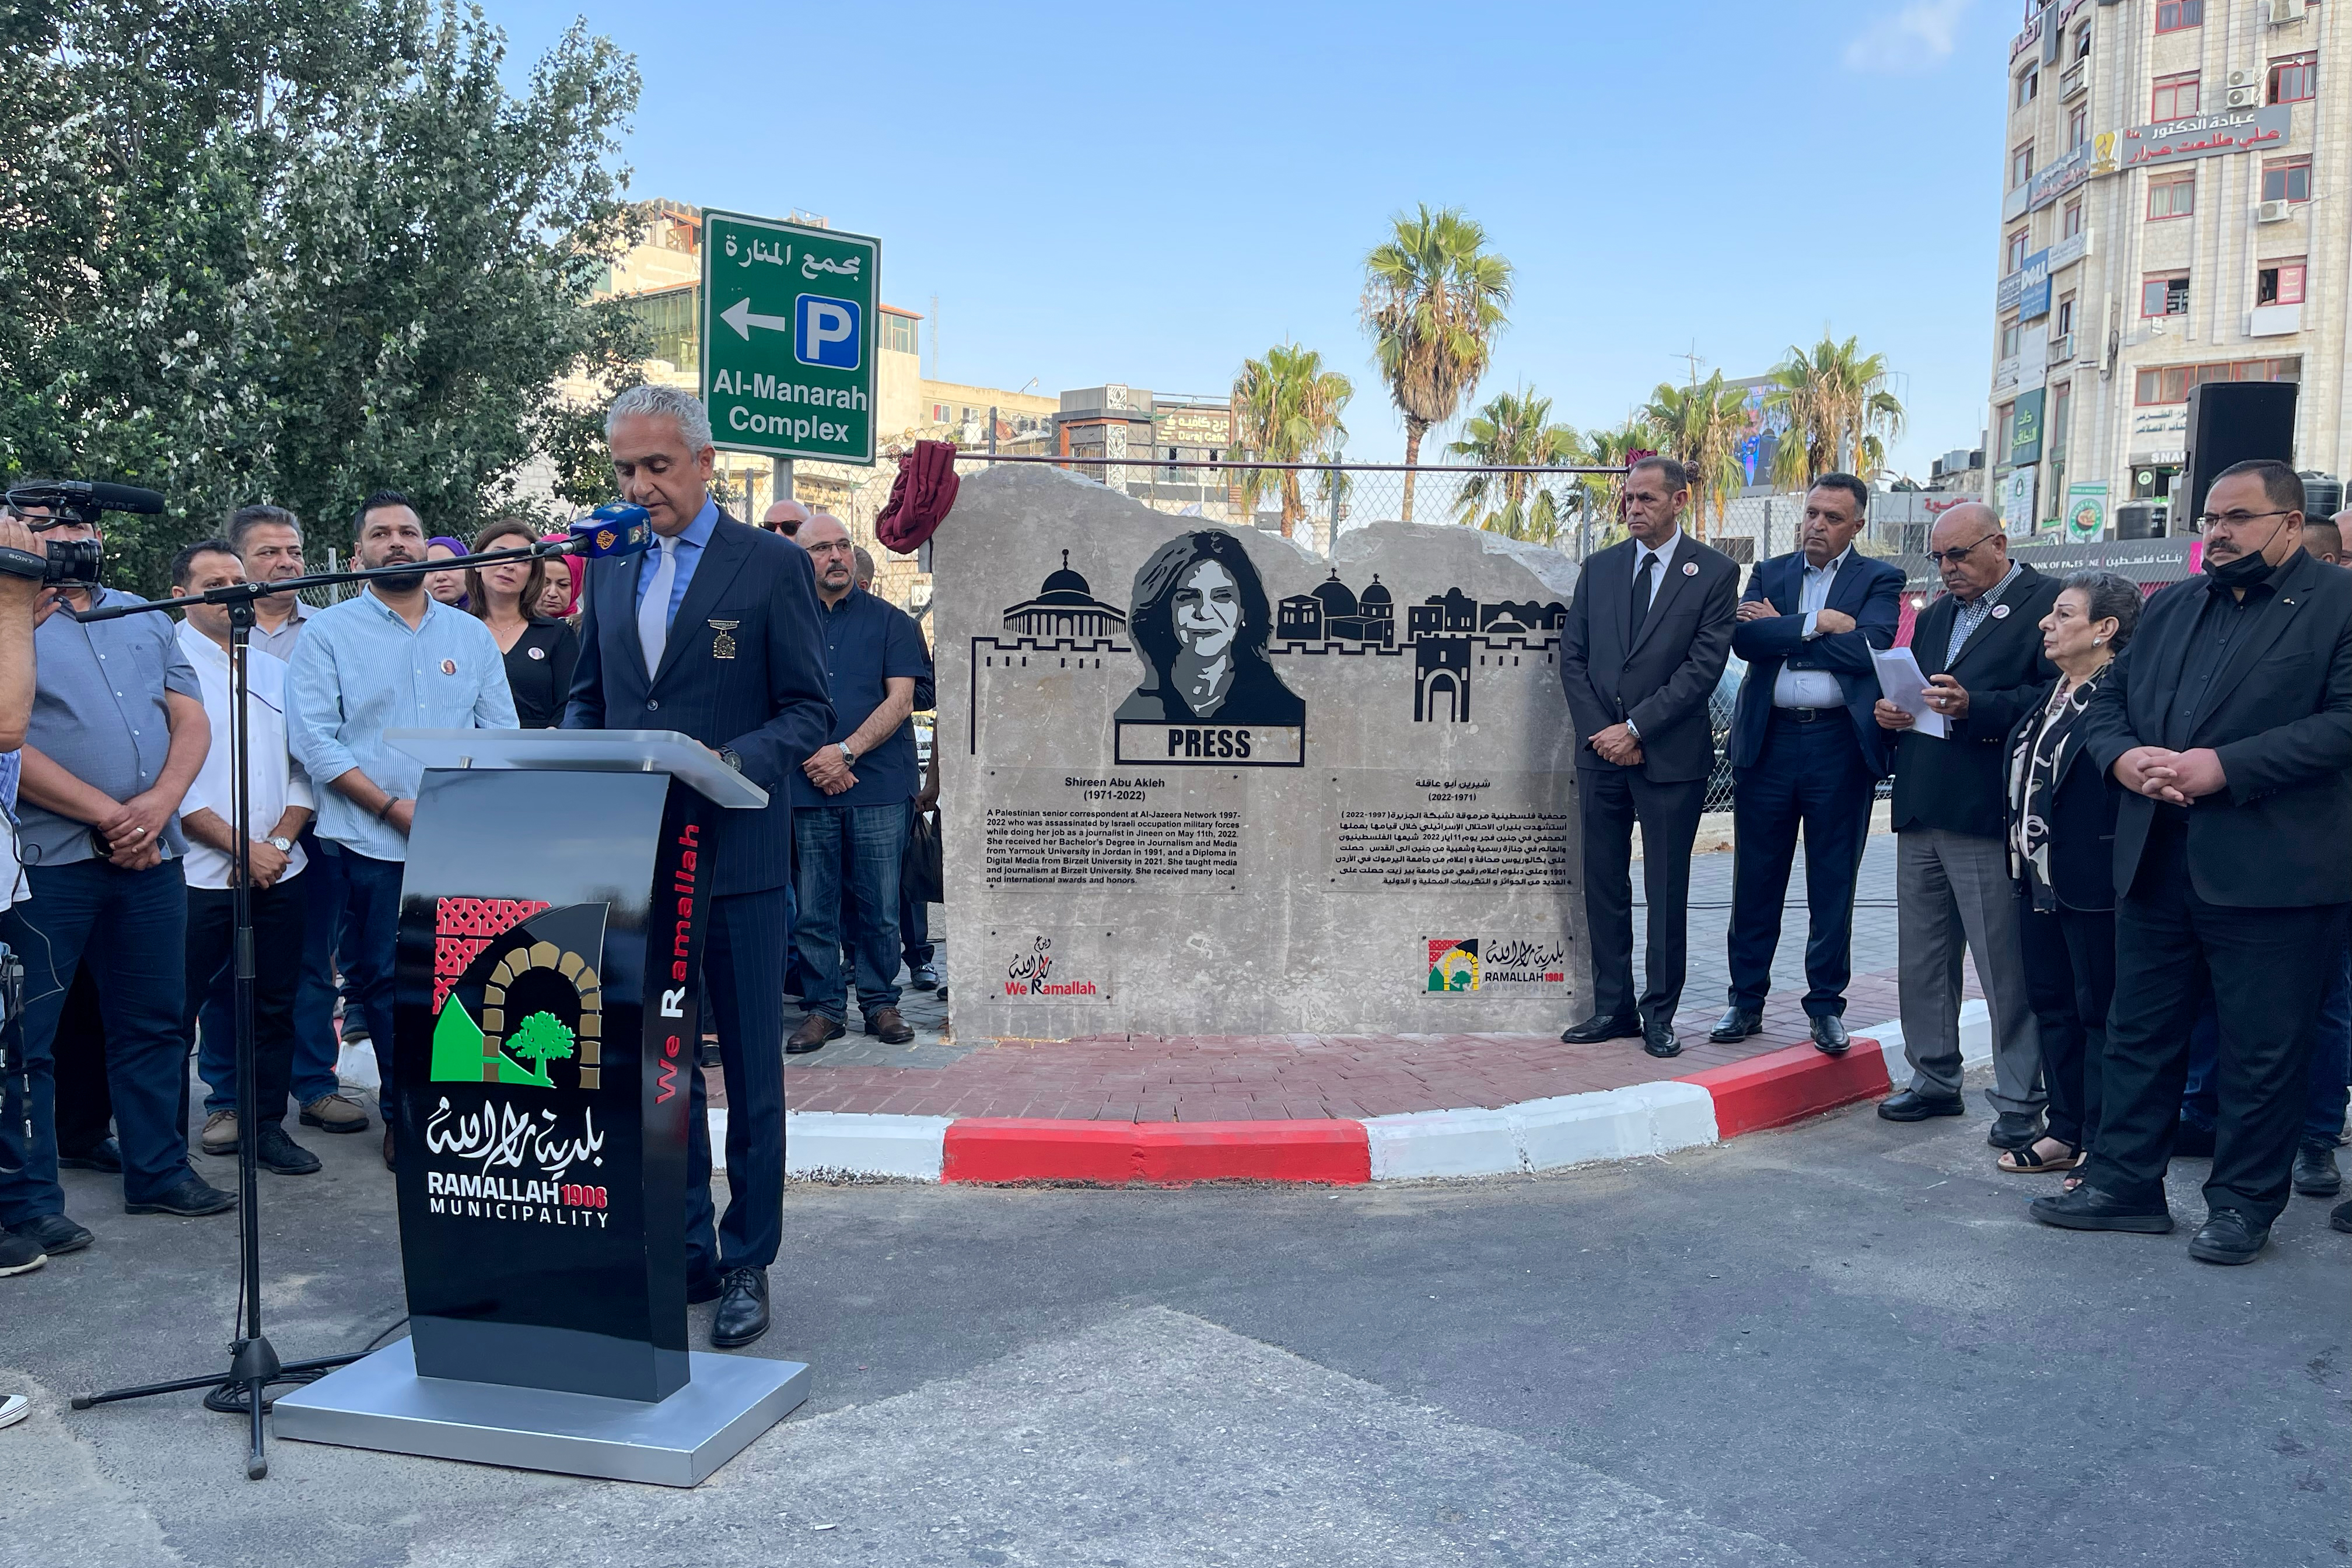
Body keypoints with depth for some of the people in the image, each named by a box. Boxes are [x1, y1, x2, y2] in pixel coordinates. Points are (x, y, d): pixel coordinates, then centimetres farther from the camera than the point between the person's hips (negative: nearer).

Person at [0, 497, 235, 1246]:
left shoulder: (146, 618, 15)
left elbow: (191, 720, 8)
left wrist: (157, 805, -9)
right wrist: (109, 816, -14)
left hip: (150, 854, 5)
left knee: (153, 1022, 12)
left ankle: (157, 1172, 23)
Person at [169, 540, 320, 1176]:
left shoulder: (274, 671, 15)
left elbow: (301, 766, 12)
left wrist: (279, 841, -3)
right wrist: (242, 848, -12)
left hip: (278, 871, 5)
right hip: (199, 876, -5)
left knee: (273, 1004, 9)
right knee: (176, 1008, -1)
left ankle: (266, 1123, 18)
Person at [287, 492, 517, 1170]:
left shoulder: (471, 635, 13)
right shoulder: (329, 632, 3)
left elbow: (501, 733, 9)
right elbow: (315, 740, -6)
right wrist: (395, 807, -12)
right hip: (372, 846, -2)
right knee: (382, 982, 4)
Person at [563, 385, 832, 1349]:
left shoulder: (772, 566, -4)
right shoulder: (609, 567, 12)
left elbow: (810, 713, -5)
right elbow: (585, 698, 19)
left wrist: (731, 763, -22)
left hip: (737, 858, -5)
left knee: (750, 1069, 5)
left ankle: (747, 1265, 16)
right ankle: (684, 1250, 24)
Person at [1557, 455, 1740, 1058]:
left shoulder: (1714, 573, -1)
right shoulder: (1600, 568, 11)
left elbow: (1704, 666, -9)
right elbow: (1572, 655, 8)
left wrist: (1635, 728, -13)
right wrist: (1599, 730, -5)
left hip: (1670, 756, -4)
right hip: (1601, 751, 4)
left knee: (1666, 890, 3)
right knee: (1603, 884, 8)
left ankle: (1659, 1014, 13)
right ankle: (1613, 1008, 18)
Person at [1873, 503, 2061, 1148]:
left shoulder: (2048, 603, -4)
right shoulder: (1935, 616, 21)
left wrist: (1974, 707, -25)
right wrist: (1888, 709, 3)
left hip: (1989, 815, -8)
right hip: (1921, 814, 8)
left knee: (2006, 969, -2)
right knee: (1922, 960, 13)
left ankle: (2019, 1105, 8)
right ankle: (1934, 1082, 26)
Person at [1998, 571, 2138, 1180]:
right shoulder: (2052, 691, 14)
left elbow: (2130, 779, -19)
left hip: (2094, 882, -9)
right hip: (2041, 878, 9)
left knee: (2100, 1012, 2)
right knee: (2051, 1003, 15)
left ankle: (2101, 1146, 12)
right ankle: (2065, 1132, 26)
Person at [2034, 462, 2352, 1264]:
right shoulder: (2171, 607, 16)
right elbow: (2109, 700, 16)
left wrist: (2225, 767, -20)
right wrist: (2123, 756, -6)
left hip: (2272, 870, -6)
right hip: (2156, 861, 6)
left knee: (2262, 1048, 5)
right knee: (2140, 1032, 12)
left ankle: (2243, 1204, 18)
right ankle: (2124, 1182, 23)